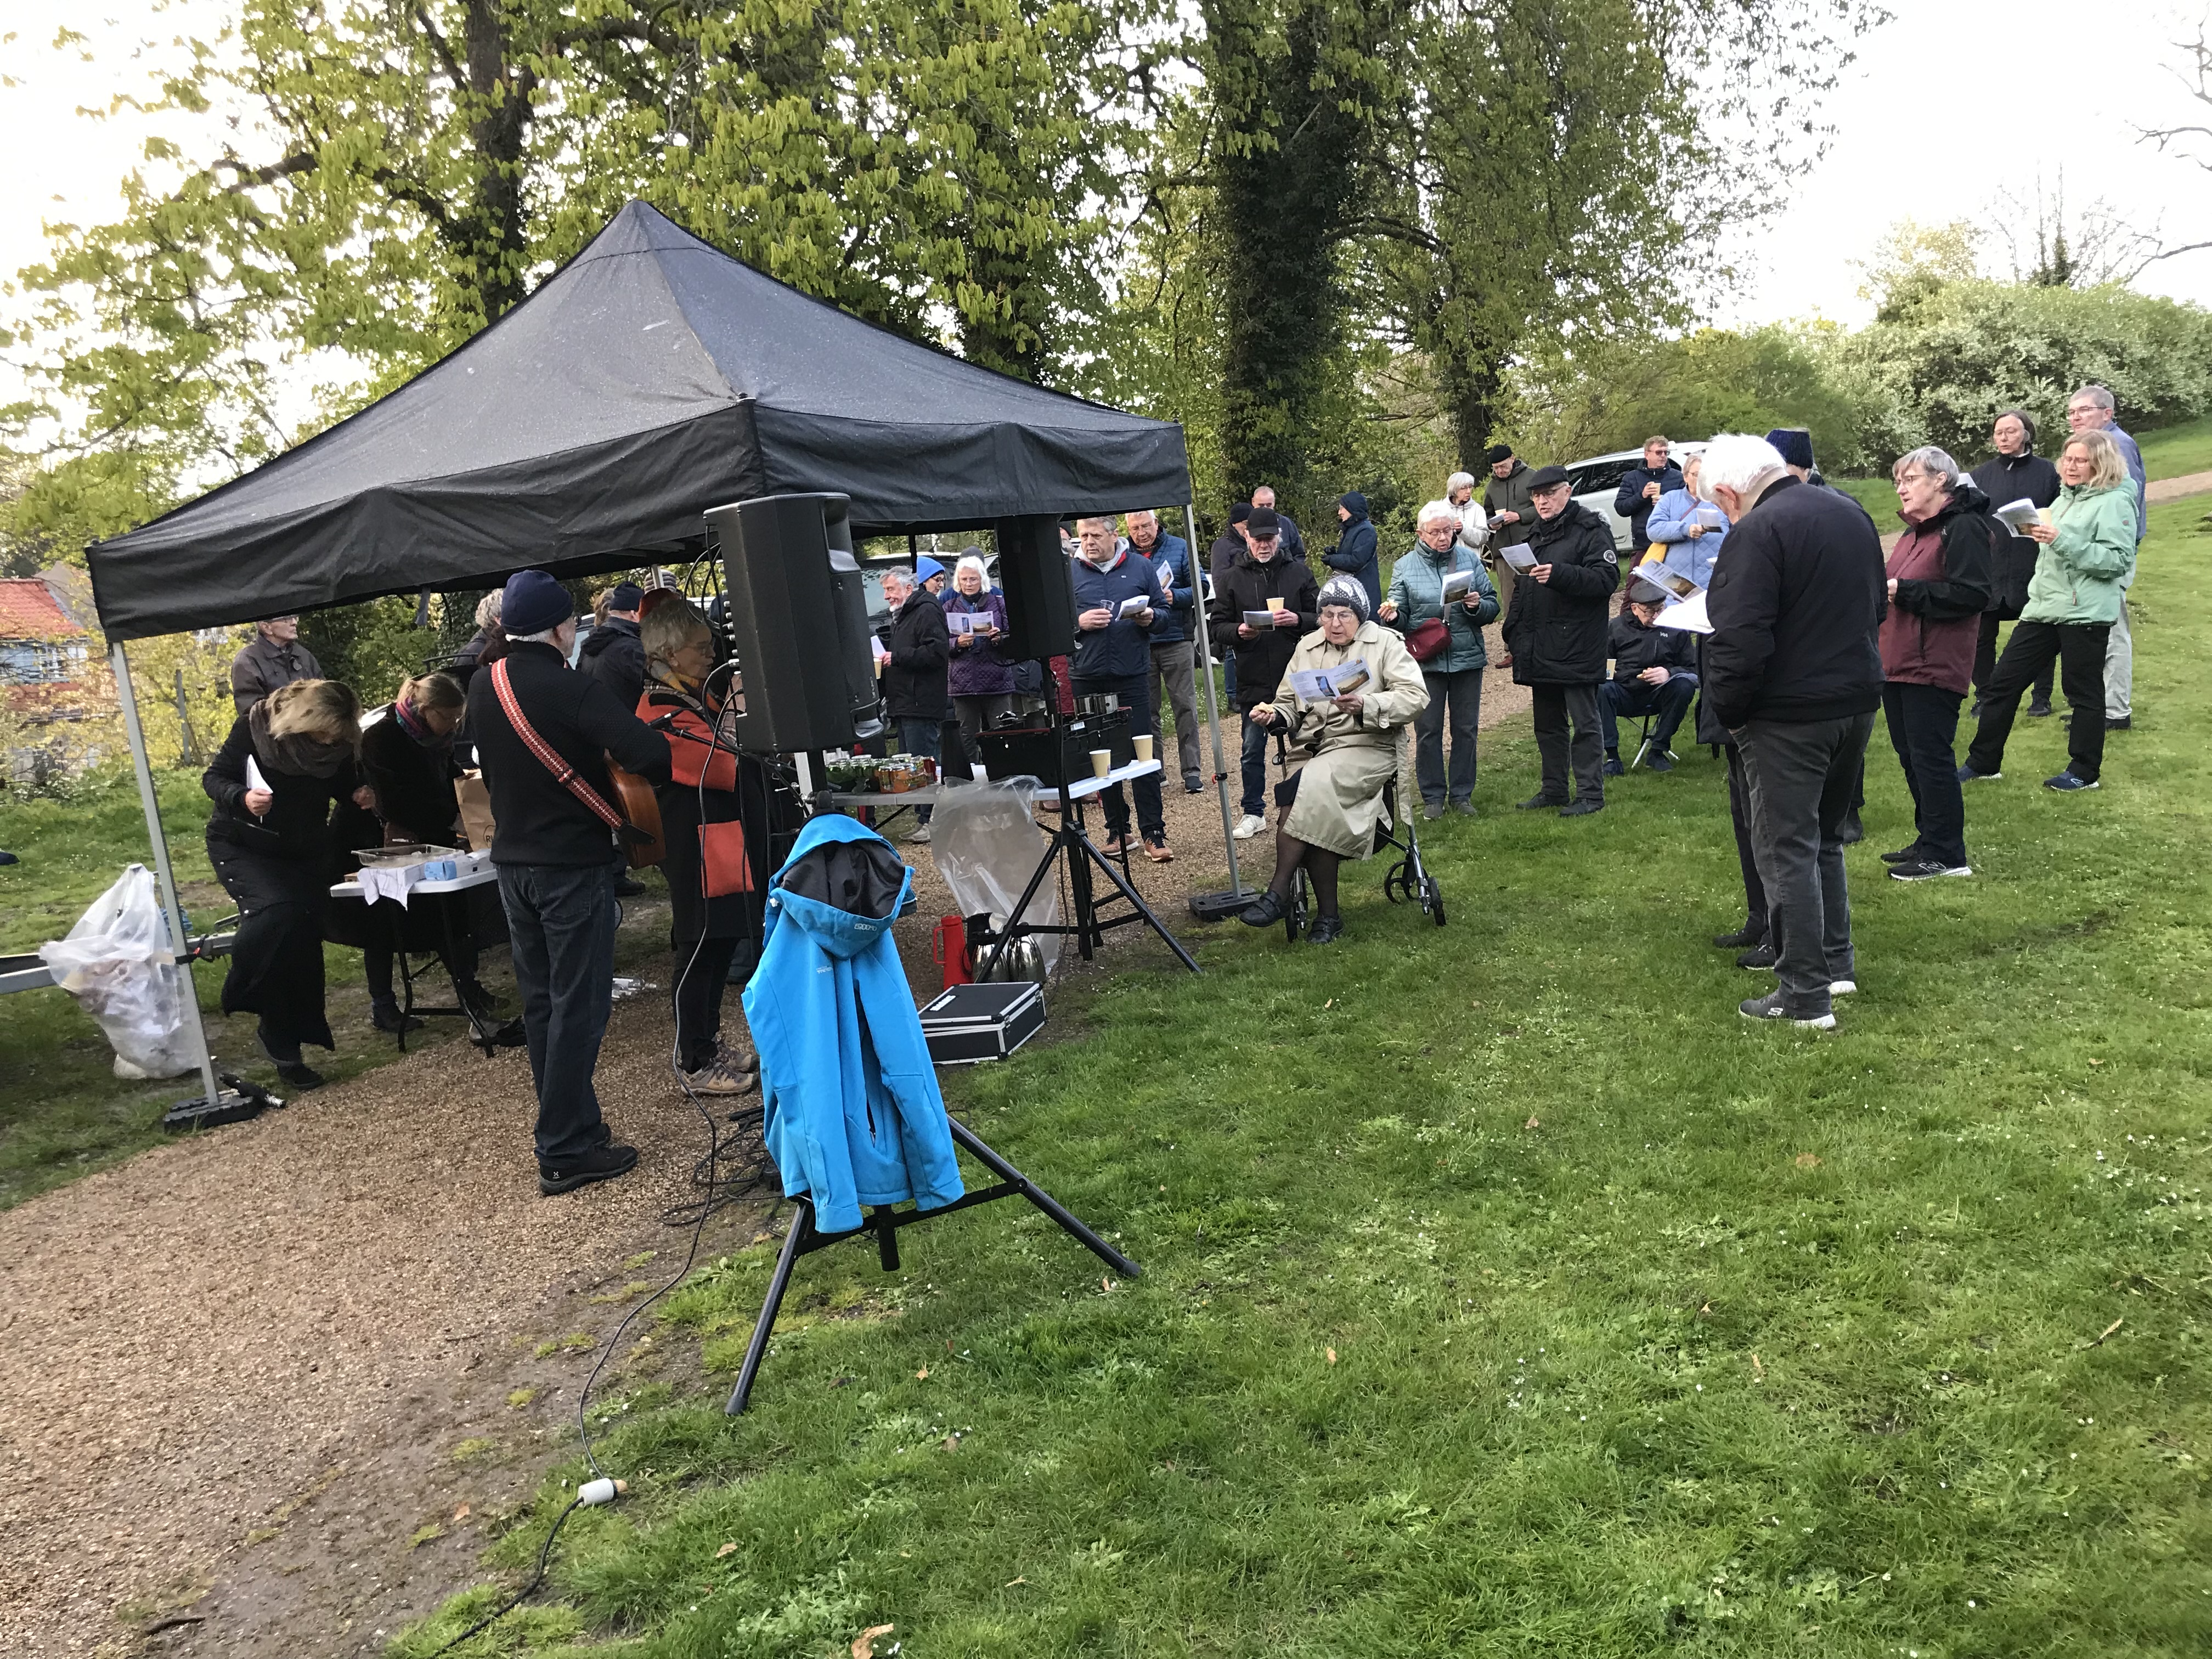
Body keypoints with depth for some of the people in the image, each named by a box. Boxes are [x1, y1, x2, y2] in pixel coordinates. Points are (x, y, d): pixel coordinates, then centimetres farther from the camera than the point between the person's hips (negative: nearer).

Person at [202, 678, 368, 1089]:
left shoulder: (339, 740, -11)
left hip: (305, 852, 4)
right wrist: (242, 797, -36)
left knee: (305, 942, 2)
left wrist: (358, 793, -15)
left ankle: (286, 1042, 19)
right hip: (242, 848, -4)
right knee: (275, 911, -29)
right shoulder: (255, 726, -22)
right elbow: (214, 777, -15)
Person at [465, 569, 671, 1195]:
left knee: (541, 1002, 16)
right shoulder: (572, 690, -20)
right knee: (577, 1007, -1)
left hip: (512, 862, 8)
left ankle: (570, 1123, 27)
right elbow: (649, 753, -30)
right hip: (574, 864, -7)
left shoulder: (482, 688, 3)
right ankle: (565, 1153, 4)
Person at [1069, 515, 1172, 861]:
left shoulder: (1141, 567, 7)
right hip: (1087, 677, 1)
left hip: (1132, 674, -1)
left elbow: (1163, 609, 12)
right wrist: (1079, 622, -10)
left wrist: (1150, 616, -9)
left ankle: (1153, 833, 0)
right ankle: (1117, 829, 18)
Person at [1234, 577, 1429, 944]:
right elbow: (1288, 705, 22)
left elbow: (1416, 696, -7)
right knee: (1319, 816, -26)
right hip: (1311, 750, 4)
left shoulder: (1385, 644, 6)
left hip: (1366, 748, -4)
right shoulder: (1307, 647, 20)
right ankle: (1328, 916, -14)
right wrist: (1273, 715, -3)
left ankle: (1278, 894, -27)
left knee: (1312, 785, -32)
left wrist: (1366, 705, -23)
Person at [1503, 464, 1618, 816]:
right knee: (1547, 724, 14)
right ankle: (1553, 790, 24)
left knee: (1584, 723, -3)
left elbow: (1608, 578, -18)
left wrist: (1559, 574, -29)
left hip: (1576, 648, -8)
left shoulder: (1591, 529, -6)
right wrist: (1513, 633, 21)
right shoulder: (1536, 534, 19)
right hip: (1539, 650, 8)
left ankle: (1590, 794, 2)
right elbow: (1521, 589, 27)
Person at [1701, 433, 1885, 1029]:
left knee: (1786, 850, 0)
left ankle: (1806, 995, 4)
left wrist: (1727, 709, -10)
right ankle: (1836, 963, 29)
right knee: (1825, 836, 22)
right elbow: (1874, 607, 20)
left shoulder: (1757, 533, -18)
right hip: (1857, 700, 8)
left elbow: (1740, 642, -23)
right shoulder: (1851, 513, 10)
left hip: (1789, 716, -8)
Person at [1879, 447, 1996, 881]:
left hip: (1935, 667, -10)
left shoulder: (1964, 528, -11)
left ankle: (1946, 855, 2)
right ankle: (1929, 840, 24)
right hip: (1899, 662, 10)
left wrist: (1904, 591, -20)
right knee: (1910, 756, 13)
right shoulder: (1914, 532, 19)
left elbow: (1972, 595, -20)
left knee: (1931, 757, -6)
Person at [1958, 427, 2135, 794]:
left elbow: (2119, 560, -19)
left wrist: (2061, 540, -23)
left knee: (2084, 692, 2)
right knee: (2003, 682, 6)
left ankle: (2085, 771, 15)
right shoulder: (2065, 499, 17)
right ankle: (1983, 763, 13)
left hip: (2085, 612, -8)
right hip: (2044, 608, 8)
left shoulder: (2114, 502, -8)